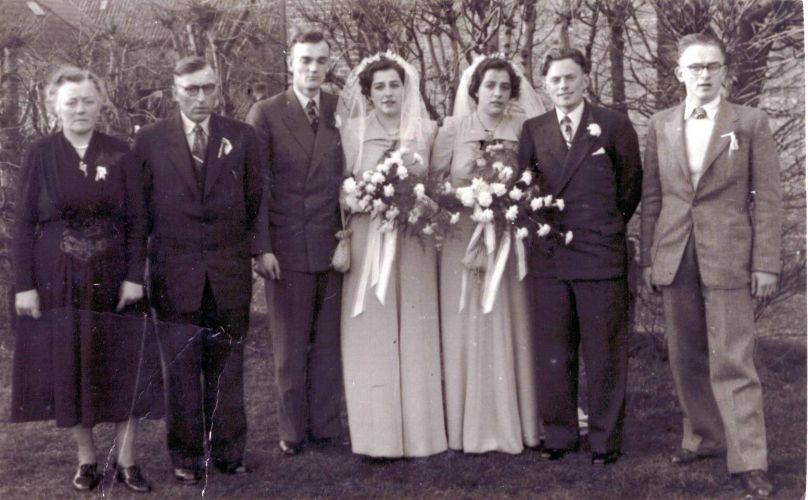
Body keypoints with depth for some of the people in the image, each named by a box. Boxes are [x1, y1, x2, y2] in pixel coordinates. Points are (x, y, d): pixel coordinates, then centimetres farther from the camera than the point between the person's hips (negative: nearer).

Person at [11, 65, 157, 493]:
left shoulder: (119, 154, 0)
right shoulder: (40, 155, -1)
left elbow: (137, 219, 0)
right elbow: (23, 224, -1)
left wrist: (134, 276, -8)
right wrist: (24, 285, -7)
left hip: (111, 280, 0)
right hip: (58, 282, 0)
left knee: (121, 368, 4)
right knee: (68, 369, 6)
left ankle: (127, 460, 14)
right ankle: (86, 458, 21)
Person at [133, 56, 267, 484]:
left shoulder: (241, 137, 5)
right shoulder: (149, 140, 2)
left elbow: (256, 200, 9)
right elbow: (138, 206, 6)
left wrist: (257, 248, 0)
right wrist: (141, 261, 3)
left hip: (230, 275, 1)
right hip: (174, 275, -1)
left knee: (226, 367, 9)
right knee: (180, 371, 4)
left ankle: (228, 451, 21)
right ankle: (186, 456, 16)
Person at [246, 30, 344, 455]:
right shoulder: (265, 114, 1)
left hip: (335, 245, 2)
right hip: (286, 248, -2)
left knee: (329, 342, 7)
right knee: (289, 346, 5)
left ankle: (325, 427, 18)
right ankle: (292, 431, 16)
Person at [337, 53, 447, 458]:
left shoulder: (426, 132, 7)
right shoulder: (352, 131, 3)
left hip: (414, 246, 1)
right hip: (367, 244, -1)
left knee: (415, 336, 3)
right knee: (370, 338, 0)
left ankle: (419, 431, 12)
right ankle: (377, 434, 7)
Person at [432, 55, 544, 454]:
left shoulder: (522, 132, 4)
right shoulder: (452, 129, 1)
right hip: (463, 240, -1)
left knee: (509, 330, 4)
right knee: (466, 329, 2)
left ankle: (514, 424, 15)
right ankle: (470, 426, 11)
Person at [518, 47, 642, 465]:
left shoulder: (614, 126, 1)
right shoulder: (533, 131, 9)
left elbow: (631, 183, 7)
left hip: (600, 256, -3)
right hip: (547, 255, 3)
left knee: (604, 352, 4)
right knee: (552, 352, 9)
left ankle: (606, 438, 15)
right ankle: (559, 434, 21)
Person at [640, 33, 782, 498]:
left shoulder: (751, 123, 0)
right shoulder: (661, 125, 9)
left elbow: (768, 198, -2)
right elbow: (652, 197, 10)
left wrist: (766, 264, -7)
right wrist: (648, 258, 8)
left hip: (728, 259, -3)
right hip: (675, 259, 4)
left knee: (733, 363, -4)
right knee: (687, 359, 11)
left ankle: (749, 459, 4)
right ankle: (704, 437, 25)